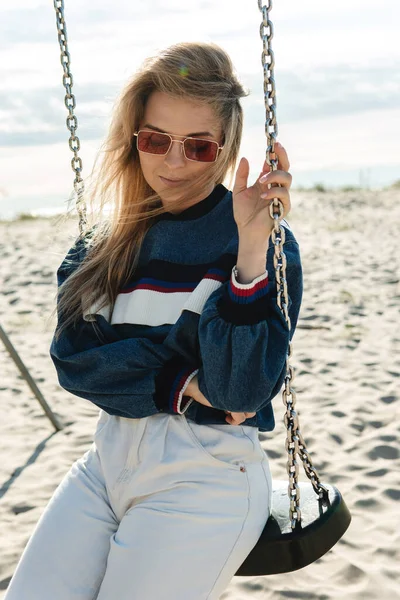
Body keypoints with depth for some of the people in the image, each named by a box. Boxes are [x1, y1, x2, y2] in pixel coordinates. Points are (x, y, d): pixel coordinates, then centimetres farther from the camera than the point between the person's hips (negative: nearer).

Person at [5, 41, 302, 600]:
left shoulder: (261, 240, -7)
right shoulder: (107, 241, 7)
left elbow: (241, 391, -17)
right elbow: (73, 357, -2)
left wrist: (251, 248, -25)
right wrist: (177, 384, -15)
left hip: (206, 478, -4)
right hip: (108, 456, 5)